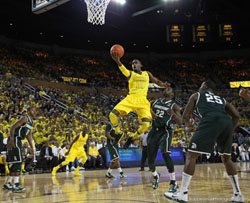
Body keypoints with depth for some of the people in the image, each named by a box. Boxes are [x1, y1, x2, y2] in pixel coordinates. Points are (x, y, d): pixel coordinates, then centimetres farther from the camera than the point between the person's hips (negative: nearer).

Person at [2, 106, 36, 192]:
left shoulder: (31, 122, 15)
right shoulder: (24, 118, -14)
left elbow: (28, 134, 23)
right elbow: (13, 127, -21)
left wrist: (32, 147, 21)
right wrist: (11, 140, -30)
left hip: (18, 141, 10)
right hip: (14, 140, -10)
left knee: (15, 163, 14)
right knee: (18, 162, -15)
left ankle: (7, 184, 23)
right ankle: (16, 185, -17)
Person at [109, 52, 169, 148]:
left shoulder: (147, 74, 21)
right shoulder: (130, 73, 11)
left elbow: (156, 81, 28)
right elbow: (124, 70, -11)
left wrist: (163, 84, 1)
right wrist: (118, 62, -35)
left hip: (142, 100, 1)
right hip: (131, 98, -1)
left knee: (146, 124, -19)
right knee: (113, 114, -20)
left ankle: (132, 138, 9)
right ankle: (118, 133, 8)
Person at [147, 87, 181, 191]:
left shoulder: (174, 106, -1)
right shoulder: (156, 101, 12)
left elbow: (180, 122, -8)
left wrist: (173, 114, -28)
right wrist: (151, 111, -3)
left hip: (165, 131, -4)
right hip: (154, 131, 5)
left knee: (165, 153, -26)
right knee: (150, 158, 5)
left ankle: (173, 182, -19)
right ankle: (155, 176, 37)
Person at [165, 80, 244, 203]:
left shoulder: (197, 95, 27)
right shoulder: (222, 99, 37)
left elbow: (185, 116, 19)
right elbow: (236, 116, 23)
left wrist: (189, 126, 40)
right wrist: (230, 132, 34)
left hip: (210, 121, -5)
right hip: (227, 122, 5)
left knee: (191, 155, 1)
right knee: (226, 158, 23)